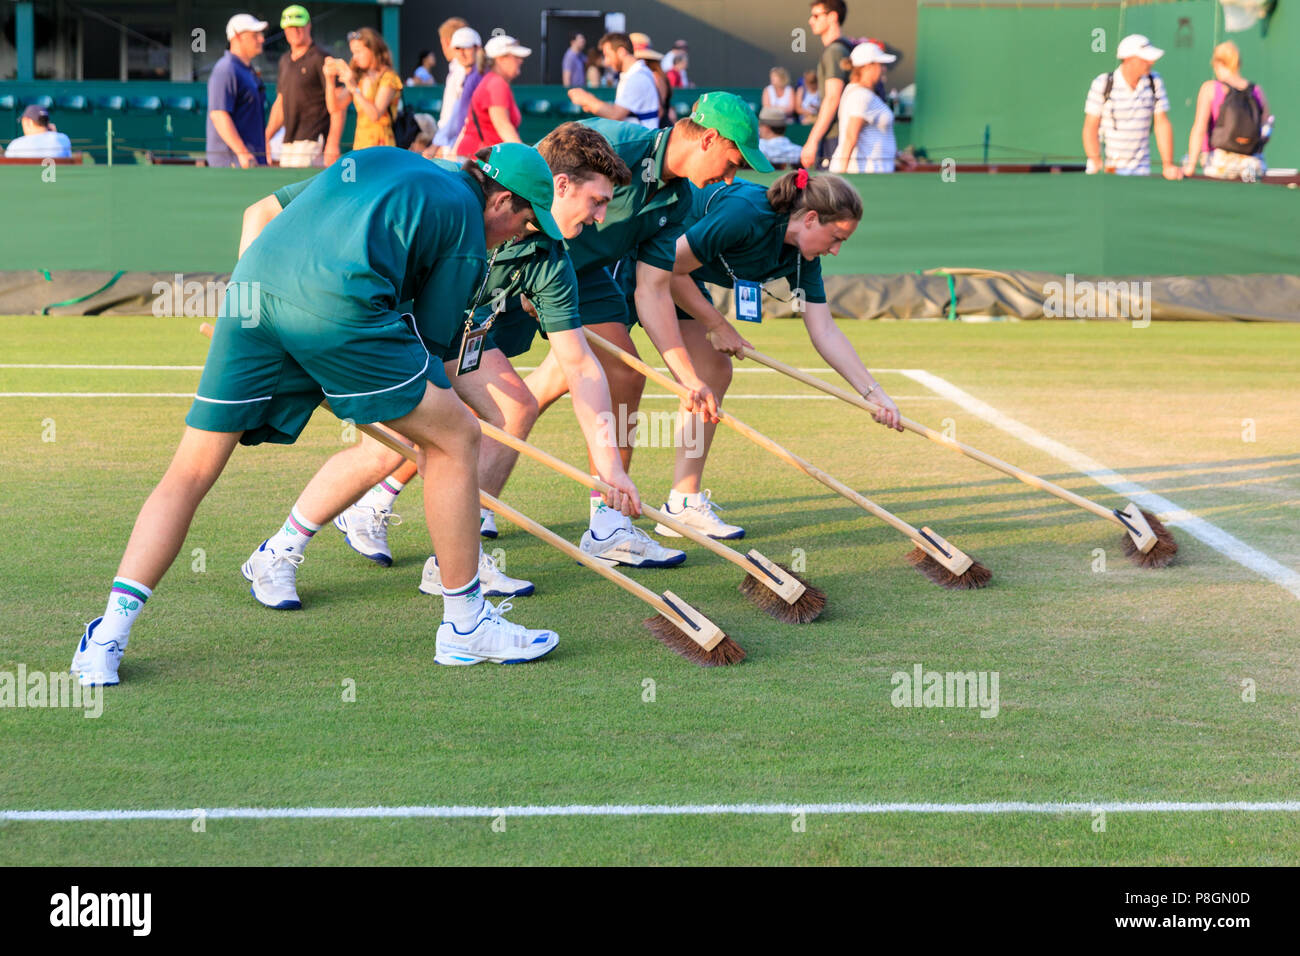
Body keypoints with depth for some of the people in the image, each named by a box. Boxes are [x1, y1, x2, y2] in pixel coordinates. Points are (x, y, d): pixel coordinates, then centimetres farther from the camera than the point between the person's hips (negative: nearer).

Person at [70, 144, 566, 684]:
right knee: (456, 437, 10)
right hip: (336, 302, -6)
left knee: (190, 474, 10)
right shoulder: (465, 219, 16)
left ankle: (107, 638, 1)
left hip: (251, 286, 6)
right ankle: (464, 627, 14)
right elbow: (431, 337, 16)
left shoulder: (371, 160, 33)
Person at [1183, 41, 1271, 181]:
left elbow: (1199, 128, -9)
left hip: (1220, 167, -3)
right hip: (1255, 163, 3)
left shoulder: (1210, 88, -2)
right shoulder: (1258, 92, 7)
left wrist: (1191, 165, -10)